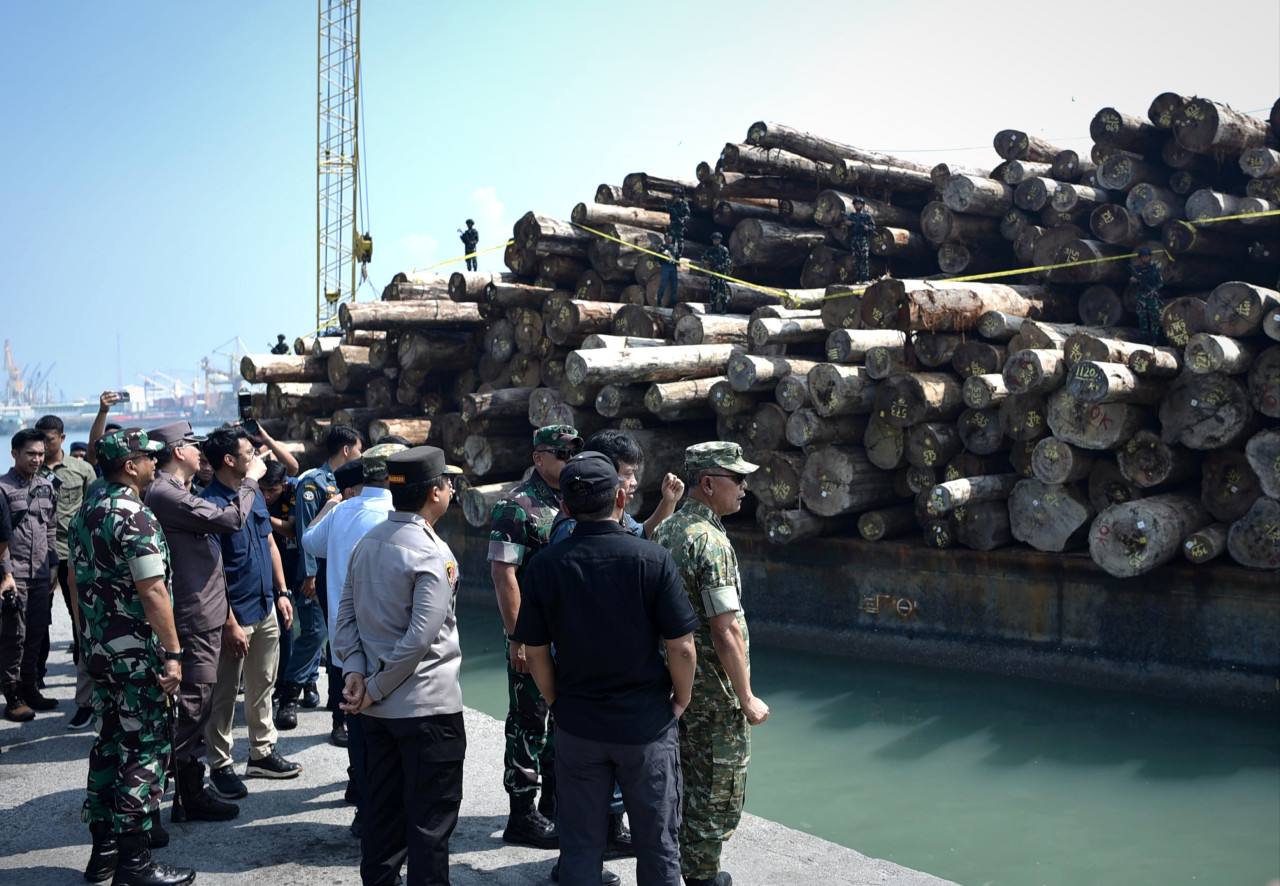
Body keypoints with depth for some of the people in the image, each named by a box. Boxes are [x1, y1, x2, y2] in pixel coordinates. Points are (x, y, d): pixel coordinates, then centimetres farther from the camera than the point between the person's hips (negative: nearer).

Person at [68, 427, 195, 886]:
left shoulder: (85, 513, 10)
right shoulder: (135, 517, -19)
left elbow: (76, 582, 17)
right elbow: (152, 591, -22)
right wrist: (173, 653, -19)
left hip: (98, 649, 9)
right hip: (136, 653, -9)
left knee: (109, 742, 16)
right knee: (145, 749, -1)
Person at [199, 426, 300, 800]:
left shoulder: (254, 494, 8)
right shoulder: (209, 503, -18)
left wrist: (281, 592, 13)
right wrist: (229, 623, -20)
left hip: (266, 609, 8)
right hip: (235, 615, -8)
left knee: (262, 687, 18)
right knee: (224, 695, 4)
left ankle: (262, 752, 30)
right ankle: (220, 767, 14)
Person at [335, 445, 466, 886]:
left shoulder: (366, 543, 6)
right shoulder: (432, 554, -18)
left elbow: (346, 616, 6)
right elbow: (420, 637, -22)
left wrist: (355, 672, -2)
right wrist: (375, 690, -14)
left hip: (378, 708, 8)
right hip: (428, 705, -8)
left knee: (382, 805, 19)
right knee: (431, 817, 3)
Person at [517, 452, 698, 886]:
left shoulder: (545, 566, -7)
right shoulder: (653, 560, -14)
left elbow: (535, 653, -1)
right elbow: (681, 647, -13)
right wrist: (680, 700, 4)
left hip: (577, 726, 2)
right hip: (647, 726, -2)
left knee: (580, 849, 15)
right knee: (656, 843, 14)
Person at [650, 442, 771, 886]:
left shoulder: (665, 531, 7)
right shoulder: (711, 542, -21)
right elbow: (725, 630, -24)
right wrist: (746, 697, -17)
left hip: (674, 681, 9)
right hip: (713, 690, -9)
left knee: (690, 781, 20)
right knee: (718, 793, 5)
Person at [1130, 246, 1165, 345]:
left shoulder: (1155, 267, 1)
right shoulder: (1136, 269, 7)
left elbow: (1161, 282, 1)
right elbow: (1132, 281, 14)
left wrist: (1154, 290, -15)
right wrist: (1132, 280, -10)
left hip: (1153, 296, -3)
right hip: (1141, 297, 3)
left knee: (1155, 318, -8)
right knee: (1142, 319, 2)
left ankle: (1154, 342, -7)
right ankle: (1145, 341, 9)